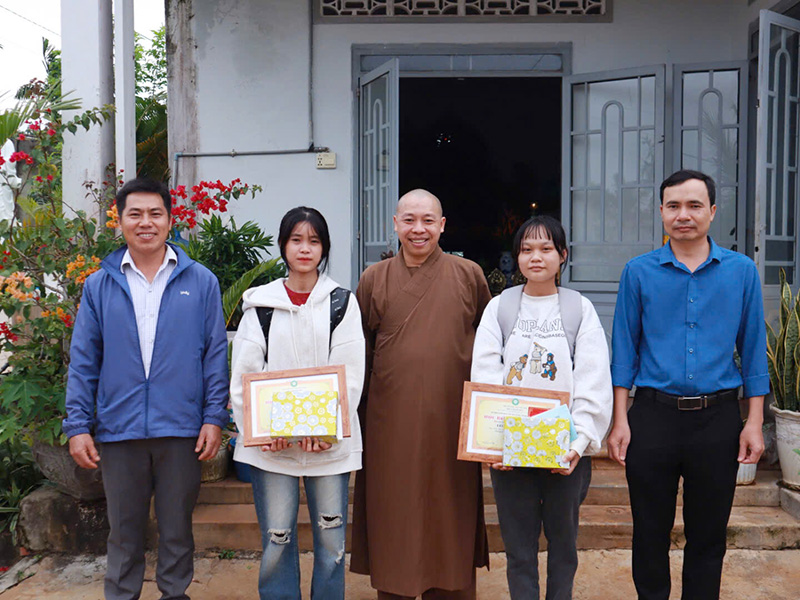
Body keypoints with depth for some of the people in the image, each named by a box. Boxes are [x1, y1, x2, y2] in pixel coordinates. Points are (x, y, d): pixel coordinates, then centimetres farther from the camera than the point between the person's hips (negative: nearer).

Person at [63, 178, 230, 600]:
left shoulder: (200, 282, 1)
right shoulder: (99, 286, 4)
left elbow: (216, 354, 0)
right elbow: (82, 361, 5)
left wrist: (214, 418, -5)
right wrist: (77, 426, 0)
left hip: (181, 428, -1)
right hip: (118, 429, 1)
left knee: (177, 526, 13)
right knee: (124, 528, 14)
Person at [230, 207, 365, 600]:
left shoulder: (342, 303, 6)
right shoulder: (260, 304, 7)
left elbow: (350, 375, 0)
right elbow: (243, 375, 2)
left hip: (329, 442, 0)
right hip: (271, 444, 0)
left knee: (331, 541, 5)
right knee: (276, 541, 4)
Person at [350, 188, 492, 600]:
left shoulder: (469, 275, 3)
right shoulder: (374, 279, 5)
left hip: (451, 421, 0)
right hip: (391, 422, 1)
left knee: (449, 516, 10)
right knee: (394, 519, 9)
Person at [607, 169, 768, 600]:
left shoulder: (742, 271, 2)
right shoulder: (639, 272, 0)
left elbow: (753, 350, 5)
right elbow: (624, 350, 2)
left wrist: (754, 422, 0)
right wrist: (620, 421, -3)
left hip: (718, 418, 1)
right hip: (654, 415, 0)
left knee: (708, 536, 13)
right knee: (650, 533, 11)